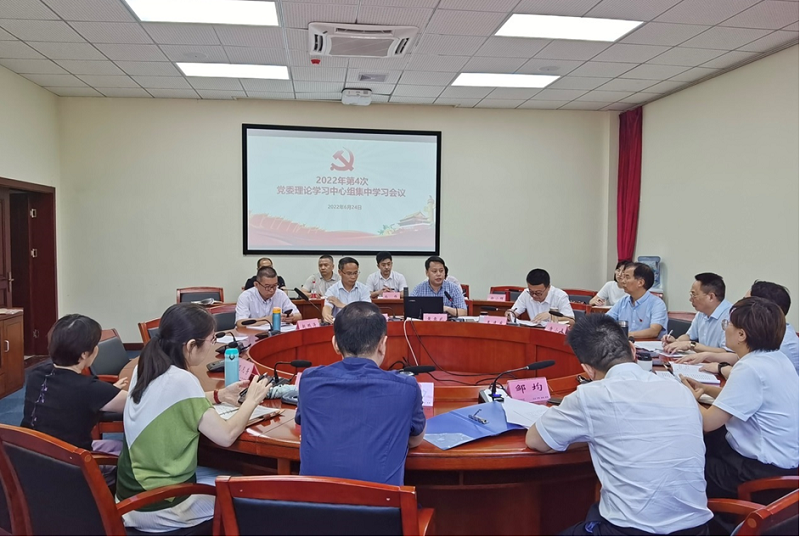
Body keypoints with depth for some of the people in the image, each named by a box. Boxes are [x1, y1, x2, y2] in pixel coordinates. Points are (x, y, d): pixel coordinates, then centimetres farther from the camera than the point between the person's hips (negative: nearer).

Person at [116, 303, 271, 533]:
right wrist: (251, 400, -5)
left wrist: (218, 396, 10)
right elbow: (226, 436, -21)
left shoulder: (145, 369, -2)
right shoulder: (181, 380, -25)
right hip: (160, 507, -8)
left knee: (216, 473, 28)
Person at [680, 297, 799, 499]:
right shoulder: (775, 358, 2)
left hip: (766, 469, -9)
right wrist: (705, 388, 8)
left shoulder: (750, 369, -28)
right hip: (780, 455, 9)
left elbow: (709, 422, -24)